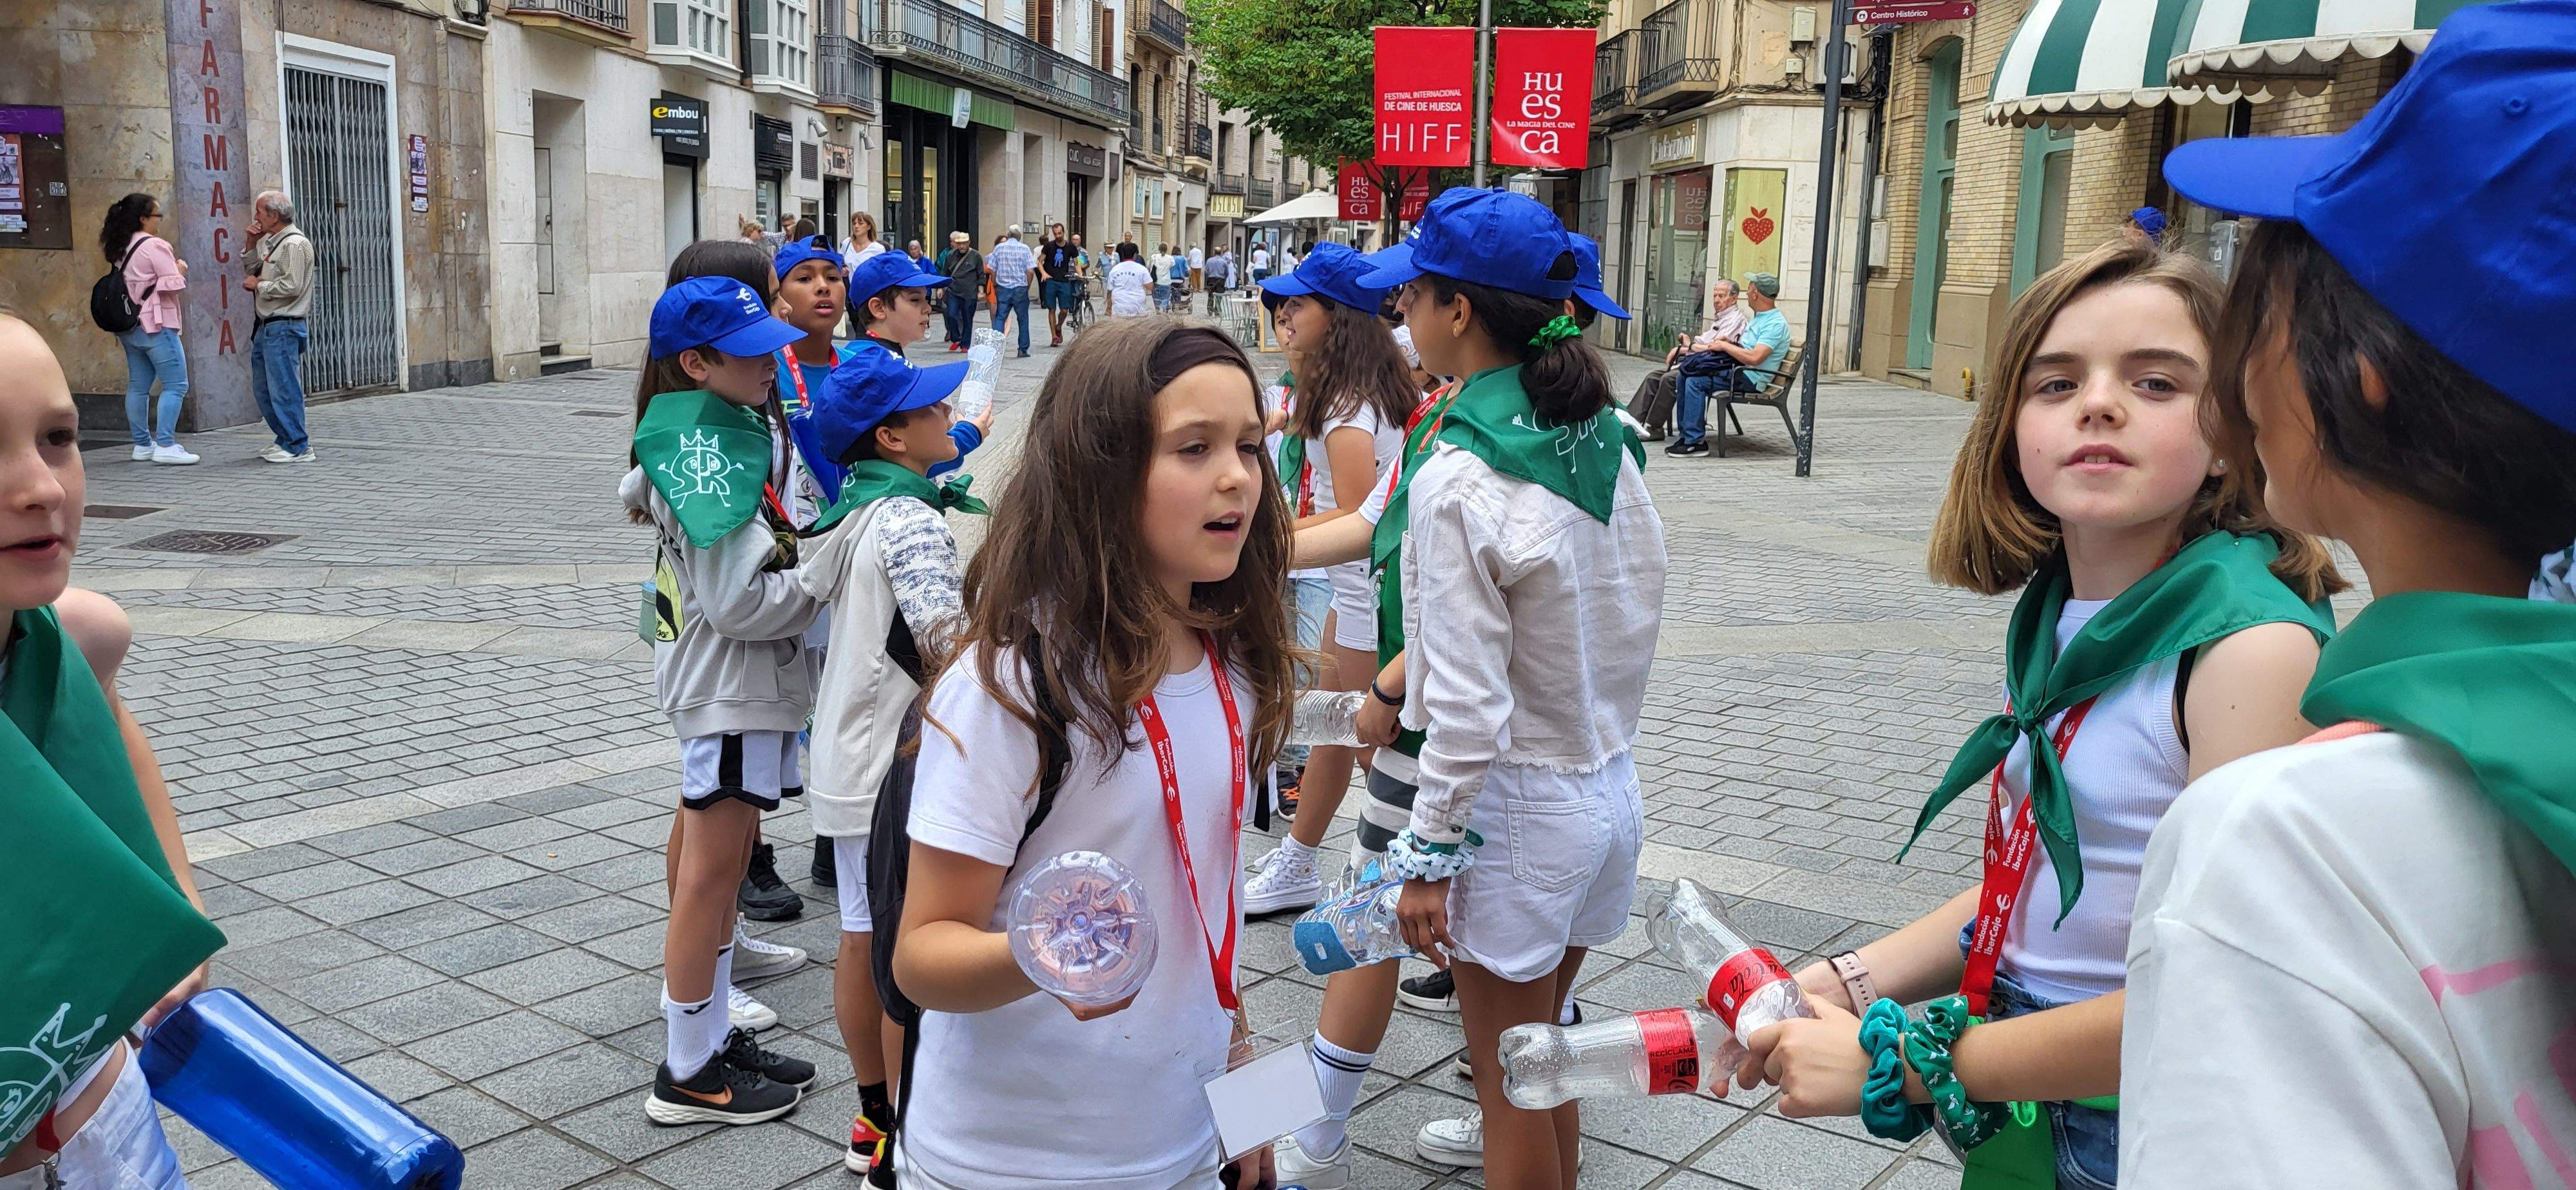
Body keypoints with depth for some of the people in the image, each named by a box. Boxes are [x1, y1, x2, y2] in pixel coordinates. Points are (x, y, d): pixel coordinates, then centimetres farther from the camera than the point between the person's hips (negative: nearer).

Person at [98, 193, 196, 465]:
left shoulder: (121, 249, 14)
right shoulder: (155, 245, -12)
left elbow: (140, 281, 17)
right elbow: (172, 284, -16)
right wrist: (180, 270, 3)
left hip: (130, 326, 9)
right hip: (156, 324, -9)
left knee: (138, 386, 10)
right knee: (176, 385, -7)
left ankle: (142, 444, 14)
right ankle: (165, 445, -14)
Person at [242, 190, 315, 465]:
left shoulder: (295, 244, -13)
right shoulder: (270, 242, 18)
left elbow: (292, 286, -21)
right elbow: (251, 272, 21)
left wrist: (259, 285, -9)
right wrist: (252, 246, 10)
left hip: (283, 327, -10)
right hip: (265, 326, 10)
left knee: (283, 390, -8)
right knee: (263, 390, 14)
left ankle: (298, 447, -3)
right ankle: (286, 440, 23)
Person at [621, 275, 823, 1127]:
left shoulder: (735, 427, 7)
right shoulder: (707, 450, -20)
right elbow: (738, 600, -24)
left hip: (754, 676, 10)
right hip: (729, 681, -10)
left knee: (723, 865, 16)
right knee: (711, 869, 0)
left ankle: (714, 1036, 29)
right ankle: (687, 1074, 11)